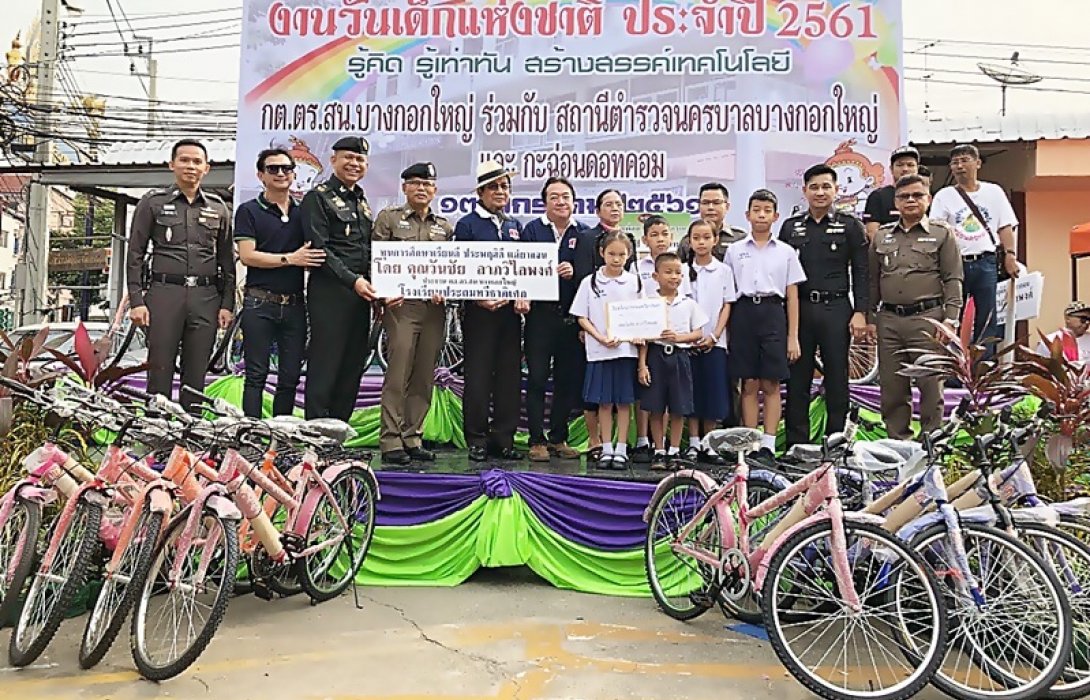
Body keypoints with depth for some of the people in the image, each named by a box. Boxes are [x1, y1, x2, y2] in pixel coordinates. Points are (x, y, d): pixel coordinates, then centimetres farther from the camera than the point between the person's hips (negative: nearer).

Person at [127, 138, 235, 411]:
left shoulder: (218, 208, 14)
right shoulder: (152, 202, 8)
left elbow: (227, 261, 14)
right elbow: (135, 255, 5)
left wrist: (227, 304, 5)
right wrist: (136, 301, -4)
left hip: (206, 298, 2)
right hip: (164, 294, -2)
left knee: (196, 376, 5)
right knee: (160, 373, -2)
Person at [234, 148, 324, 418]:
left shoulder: (303, 212, 15)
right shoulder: (249, 211, 3)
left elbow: (313, 255, 19)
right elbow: (247, 256, -8)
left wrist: (312, 260, -4)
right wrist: (290, 258, -13)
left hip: (295, 304, 4)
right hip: (260, 303, -4)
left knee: (290, 377, 6)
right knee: (256, 375, -1)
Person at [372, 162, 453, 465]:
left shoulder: (445, 226, 19)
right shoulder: (388, 218, 8)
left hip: (435, 308, 4)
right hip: (402, 304, -4)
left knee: (424, 378, 5)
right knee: (397, 375, -7)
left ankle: (413, 438, 14)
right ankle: (391, 442, -2)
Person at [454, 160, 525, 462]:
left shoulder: (515, 226, 17)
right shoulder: (467, 224, 3)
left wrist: (524, 297, -1)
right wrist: (480, 299, -16)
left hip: (511, 310, 5)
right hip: (479, 310, -4)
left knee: (509, 375, 6)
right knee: (478, 376, -2)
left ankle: (504, 438, 14)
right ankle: (477, 440, 7)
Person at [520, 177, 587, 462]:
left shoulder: (584, 234, 10)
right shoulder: (532, 230, 7)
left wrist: (574, 273, -13)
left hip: (572, 317, 2)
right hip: (540, 313, -2)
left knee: (568, 379, 7)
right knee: (537, 378, -2)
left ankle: (558, 437, 19)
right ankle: (537, 440, 6)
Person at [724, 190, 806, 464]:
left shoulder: (786, 252, 8)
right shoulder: (734, 250, 10)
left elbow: (792, 296, 6)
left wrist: (793, 336, 1)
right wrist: (725, 328, 2)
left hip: (773, 312, 0)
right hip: (744, 312, 1)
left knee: (771, 384, 0)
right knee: (749, 384, 3)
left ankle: (768, 445, 6)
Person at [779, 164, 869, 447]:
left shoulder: (850, 226, 6)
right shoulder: (791, 227, 12)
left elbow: (861, 272, 3)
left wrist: (860, 312, -6)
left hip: (836, 309, -2)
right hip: (799, 308, 2)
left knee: (837, 377, 3)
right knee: (797, 378, 4)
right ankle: (796, 443, 11)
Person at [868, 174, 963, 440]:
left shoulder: (942, 233, 5)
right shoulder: (881, 236, 15)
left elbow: (953, 279, 0)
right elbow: (872, 281, 17)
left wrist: (950, 319, -8)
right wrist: (869, 317, 10)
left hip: (927, 318, -3)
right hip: (888, 320, 4)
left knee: (930, 386, -1)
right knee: (891, 388, 8)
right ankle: (897, 442, 18)